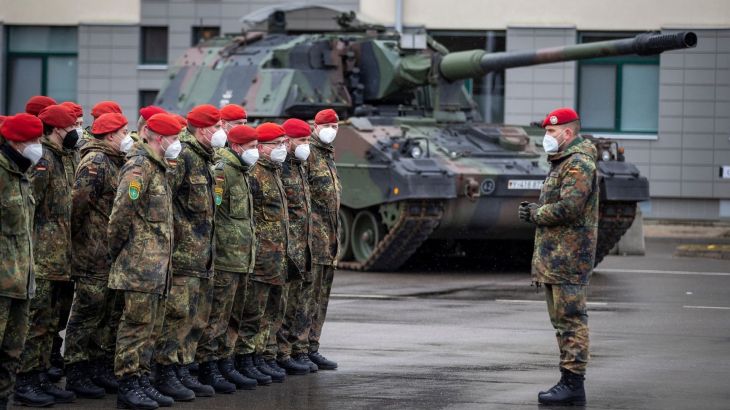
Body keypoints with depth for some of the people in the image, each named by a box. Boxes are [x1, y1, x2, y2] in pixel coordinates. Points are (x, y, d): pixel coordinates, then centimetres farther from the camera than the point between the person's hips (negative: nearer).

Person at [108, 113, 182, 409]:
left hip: (157, 264, 10)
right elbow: (122, 212, -20)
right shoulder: (139, 167, -14)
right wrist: (116, 248, -11)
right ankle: (128, 386, -4)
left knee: (152, 328, 12)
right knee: (137, 325, -7)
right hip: (140, 263, -10)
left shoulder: (156, 168, 19)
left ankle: (141, 382, 17)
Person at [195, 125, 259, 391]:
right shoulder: (221, 171, -14)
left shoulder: (241, 172, 19)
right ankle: (208, 369, -4)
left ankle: (225, 364, 20)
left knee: (233, 318, 14)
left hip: (241, 259, 10)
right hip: (225, 257, -10)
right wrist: (214, 249, -21)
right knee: (216, 317, -7)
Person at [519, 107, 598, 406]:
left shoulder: (579, 164, -14)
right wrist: (535, 211, 10)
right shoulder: (561, 163, 21)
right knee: (562, 321, 13)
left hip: (568, 256, -11)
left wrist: (535, 214, -11)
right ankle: (569, 382, 19)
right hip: (554, 257, 11)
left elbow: (568, 208, -23)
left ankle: (573, 384, -10)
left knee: (571, 319, -10)